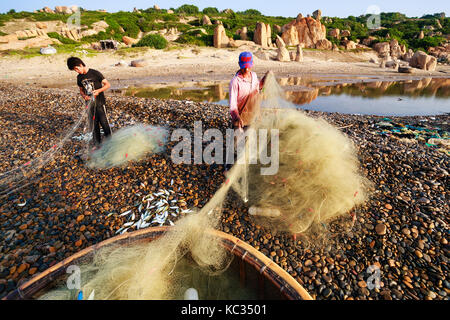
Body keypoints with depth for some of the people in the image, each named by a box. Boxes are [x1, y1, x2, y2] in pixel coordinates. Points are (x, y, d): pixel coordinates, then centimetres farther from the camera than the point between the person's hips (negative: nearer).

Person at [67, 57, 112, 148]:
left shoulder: (95, 73, -8)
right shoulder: (79, 77, 9)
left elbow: (108, 85, -7)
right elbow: (81, 90, 20)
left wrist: (98, 91, -21)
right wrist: (84, 96, -2)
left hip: (99, 103, -5)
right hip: (89, 103, 5)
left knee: (104, 123, -3)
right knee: (93, 124, 8)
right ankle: (97, 144, 19)